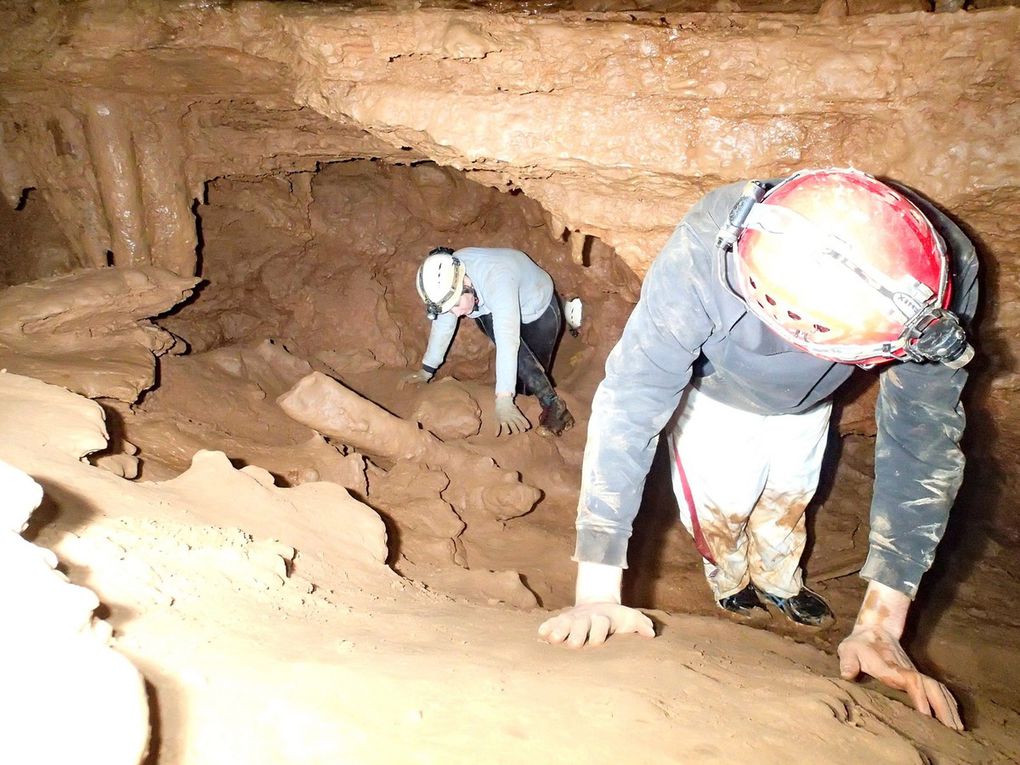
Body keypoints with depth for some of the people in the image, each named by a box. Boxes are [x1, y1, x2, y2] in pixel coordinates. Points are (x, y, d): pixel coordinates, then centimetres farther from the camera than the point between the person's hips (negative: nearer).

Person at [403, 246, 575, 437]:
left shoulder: (497, 279, -44)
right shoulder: (445, 281, -25)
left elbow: (507, 340, -51)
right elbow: (442, 324, -8)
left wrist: (503, 401, -55)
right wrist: (426, 370, -4)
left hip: (539, 311, -4)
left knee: (532, 377, -9)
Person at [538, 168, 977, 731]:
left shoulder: (938, 269, -37)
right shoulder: (706, 254, -47)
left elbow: (922, 443, -31)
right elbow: (628, 408, -45)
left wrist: (880, 624, -32)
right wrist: (597, 594, -45)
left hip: (805, 405, 3)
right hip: (715, 394, -2)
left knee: (789, 499, 18)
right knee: (720, 506, 6)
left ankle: (779, 582, 50)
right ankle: (731, 583, 42)